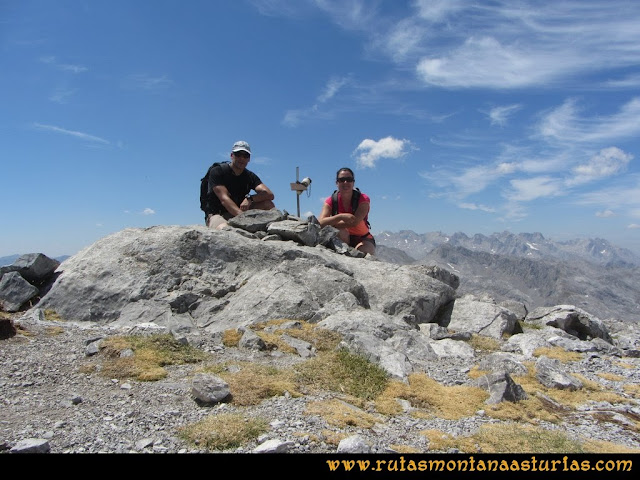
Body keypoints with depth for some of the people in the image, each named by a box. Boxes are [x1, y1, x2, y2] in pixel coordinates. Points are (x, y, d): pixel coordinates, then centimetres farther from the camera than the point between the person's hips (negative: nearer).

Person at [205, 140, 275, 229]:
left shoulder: (250, 176, 6)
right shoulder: (217, 171, -8)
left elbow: (270, 195, -8)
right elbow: (224, 199, -21)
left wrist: (250, 198, -28)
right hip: (217, 215, -5)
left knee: (268, 204, -16)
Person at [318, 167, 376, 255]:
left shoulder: (363, 199, -13)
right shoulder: (331, 201, -8)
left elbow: (354, 222, -28)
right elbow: (320, 223, -25)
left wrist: (329, 224, -27)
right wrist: (341, 216, -41)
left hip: (363, 239, -2)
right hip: (344, 239, 2)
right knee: (341, 232, -32)